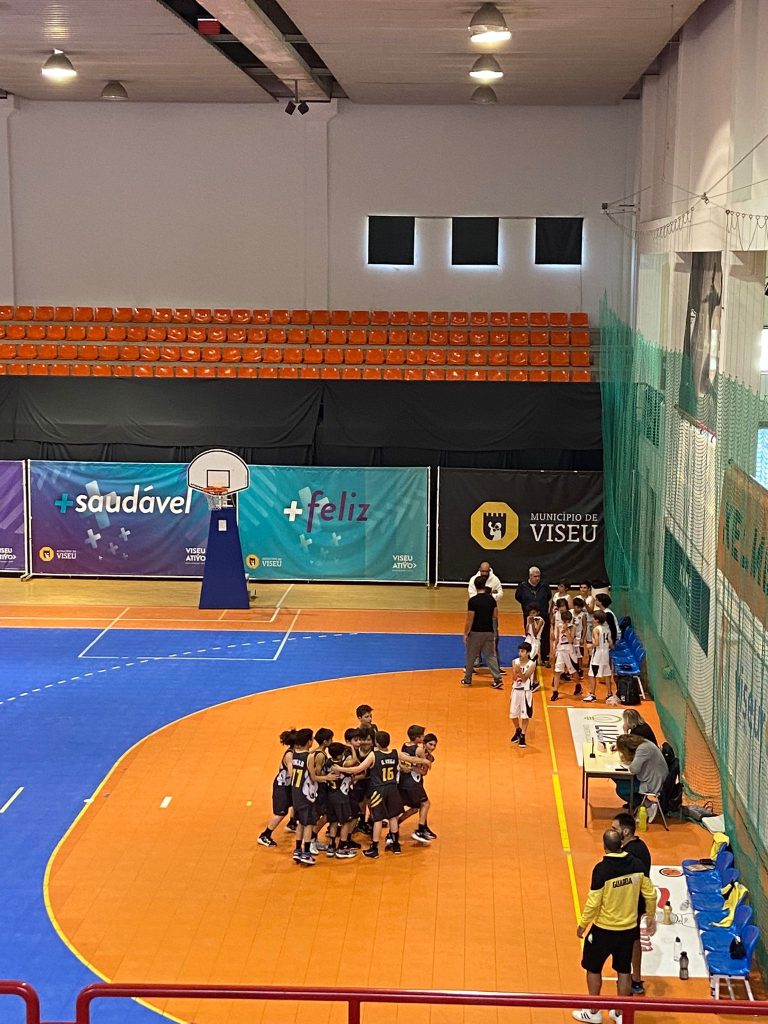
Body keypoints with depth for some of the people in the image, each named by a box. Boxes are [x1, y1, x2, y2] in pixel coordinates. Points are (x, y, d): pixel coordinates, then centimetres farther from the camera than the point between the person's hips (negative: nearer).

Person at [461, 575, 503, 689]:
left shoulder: (473, 601, -15)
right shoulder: (491, 599, 0)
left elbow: (469, 619, -14)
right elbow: (495, 615, 6)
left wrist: (466, 633, -6)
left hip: (476, 632, -4)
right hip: (489, 632, 4)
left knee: (470, 657, 11)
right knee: (490, 656, 9)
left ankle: (467, 680, 21)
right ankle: (497, 679, 0)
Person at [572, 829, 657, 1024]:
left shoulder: (601, 869, -22)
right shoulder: (637, 865, -9)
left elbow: (593, 903, -18)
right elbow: (650, 894, 0)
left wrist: (582, 924, -4)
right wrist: (651, 916, 17)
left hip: (604, 929, -4)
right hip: (629, 928, 4)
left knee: (593, 968, 16)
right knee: (624, 971, 17)